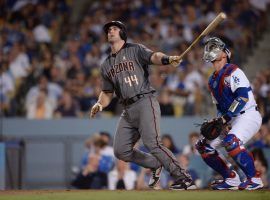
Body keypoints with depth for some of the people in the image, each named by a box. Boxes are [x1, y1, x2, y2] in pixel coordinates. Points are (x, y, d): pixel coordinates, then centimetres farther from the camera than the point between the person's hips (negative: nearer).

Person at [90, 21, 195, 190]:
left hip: (145, 102, -7)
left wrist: (167, 59, -38)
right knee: (121, 150, -1)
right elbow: (107, 92, 24)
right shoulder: (106, 65, 21)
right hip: (128, 110, 7)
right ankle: (156, 165, 19)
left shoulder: (135, 50, 4)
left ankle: (184, 178, -19)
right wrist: (100, 104, 2)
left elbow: (153, 56, -15)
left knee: (152, 143, -22)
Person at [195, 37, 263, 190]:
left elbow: (243, 96, -22)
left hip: (249, 116, -10)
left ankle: (254, 179, -26)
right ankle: (231, 179, 10)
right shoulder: (213, 81, 17)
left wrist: (226, 117, -25)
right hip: (232, 121, 10)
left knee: (231, 141, -35)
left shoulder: (233, 71, -11)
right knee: (204, 146, 5)